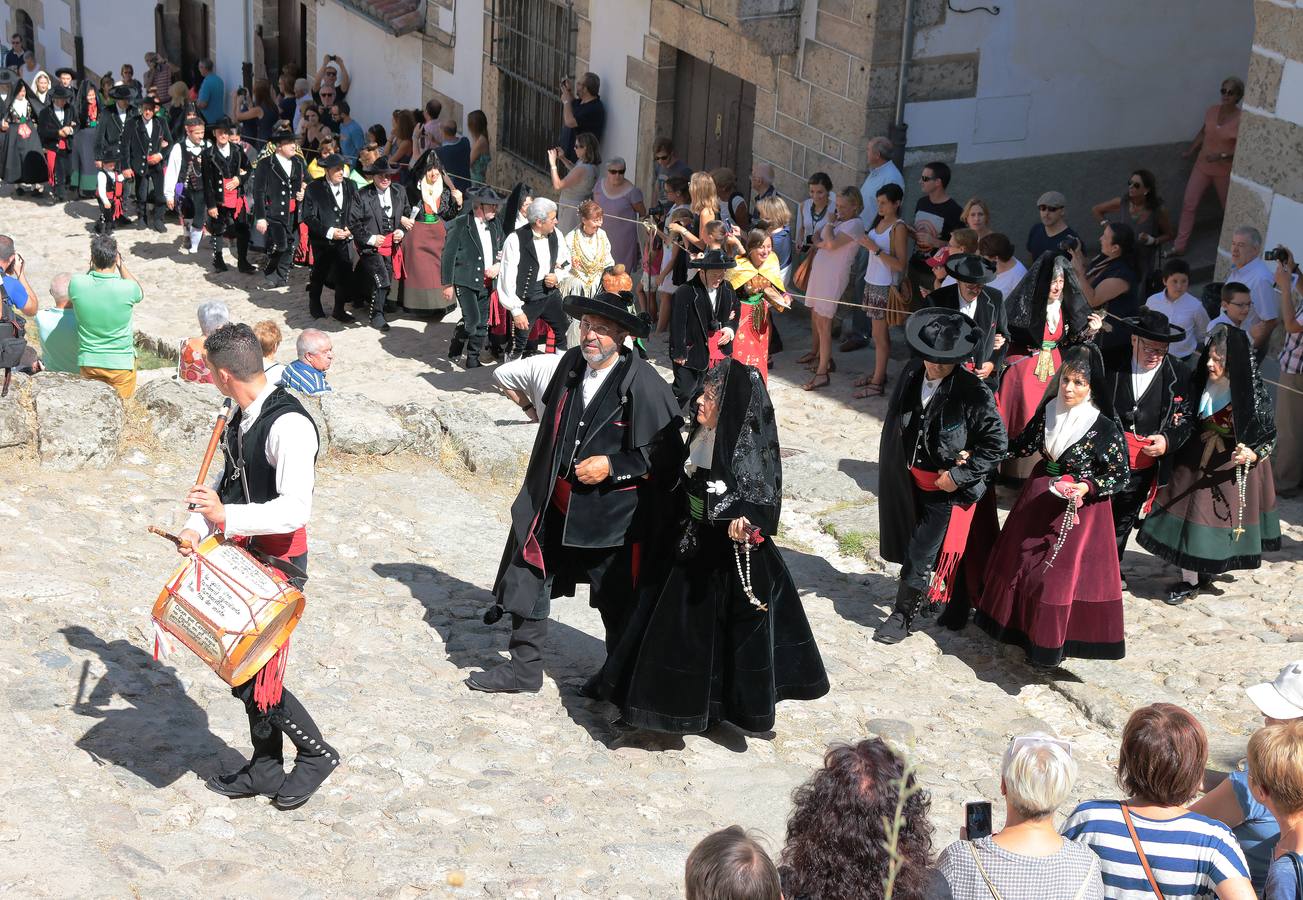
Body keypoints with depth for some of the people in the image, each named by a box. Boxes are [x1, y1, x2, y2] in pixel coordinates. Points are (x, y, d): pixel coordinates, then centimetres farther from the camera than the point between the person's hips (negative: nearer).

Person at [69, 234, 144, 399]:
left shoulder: (76, 284, -15)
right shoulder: (127, 288, -21)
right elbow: (140, 293, 5)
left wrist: (92, 267, 5)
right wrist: (121, 265, 4)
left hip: (88, 362, 2)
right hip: (121, 363, -2)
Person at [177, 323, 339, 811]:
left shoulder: (289, 426, -23)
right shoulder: (243, 416, 6)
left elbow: (294, 510, -30)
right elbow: (228, 480, 15)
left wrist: (227, 518, -38)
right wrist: (196, 527, -1)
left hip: (279, 566, -9)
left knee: (256, 679, -5)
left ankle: (316, 754, 17)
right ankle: (264, 770, 32)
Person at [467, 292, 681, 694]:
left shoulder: (644, 384, -18)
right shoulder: (571, 363, 0)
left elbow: (666, 453, -13)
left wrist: (612, 465, -18)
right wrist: (541, 485, 20)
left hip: (612, 511, -5)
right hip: (556, 501, 6)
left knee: (615, 600, 10)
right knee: (530, 577, 8)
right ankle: (524, 667, 25)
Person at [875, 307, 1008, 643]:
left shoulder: (974, 393, -21)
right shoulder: (912, 373, -6)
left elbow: (997, 442, -15)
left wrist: (959, 475, -15)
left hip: (947, 488, -5)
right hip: (911, 479, 5)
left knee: (921, 553, 1)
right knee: (911, 544, 19)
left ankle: (905, 613, 19)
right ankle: (925, 599, 41)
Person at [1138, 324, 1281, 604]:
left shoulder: (1252, 397, -21)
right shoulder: (1201, 383, -7)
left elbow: (1269, 438, -12)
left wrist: (1251, 454, -30)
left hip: (1232, 469, -4)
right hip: (1195, 463, 4)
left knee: (1222, 520, 6)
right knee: (1192, 517, 7)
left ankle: (1206, 573, 28)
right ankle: (1189, 580, 20)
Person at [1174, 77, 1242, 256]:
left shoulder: (1241, 119, -18)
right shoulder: (1212, 110, -3)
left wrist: (1222, 156, -29)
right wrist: (1190, 151, 12)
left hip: (1224, 171, -4)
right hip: (1202, 166, 4)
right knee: (1188, 204, -3)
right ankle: (1179, 246, 2)